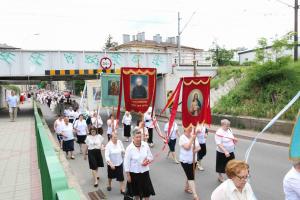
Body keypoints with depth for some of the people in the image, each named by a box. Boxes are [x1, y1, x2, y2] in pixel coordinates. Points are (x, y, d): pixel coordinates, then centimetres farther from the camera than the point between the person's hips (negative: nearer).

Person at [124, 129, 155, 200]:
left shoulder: (145, 145, -8)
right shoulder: (129, 148, -18)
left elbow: (151, 156, 6)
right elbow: (126, 163, -12)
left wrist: (148, 160, -16)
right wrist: (128, 175, -9)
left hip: (145, 172, 2)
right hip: (134, 173, -2)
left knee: (147, 190, 8)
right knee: (136, 191, 16)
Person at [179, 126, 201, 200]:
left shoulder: (194, 136, 3)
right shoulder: (182, 137, -16)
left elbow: (199, 147, 4)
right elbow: (187, 147, -28)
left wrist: (196, 150, -18)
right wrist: (192, 139, -26)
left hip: (193, 160, 6)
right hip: (185, 160, -6)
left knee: (190, 176, 19)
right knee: (191, 177, -8)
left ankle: (186, 188, 41)